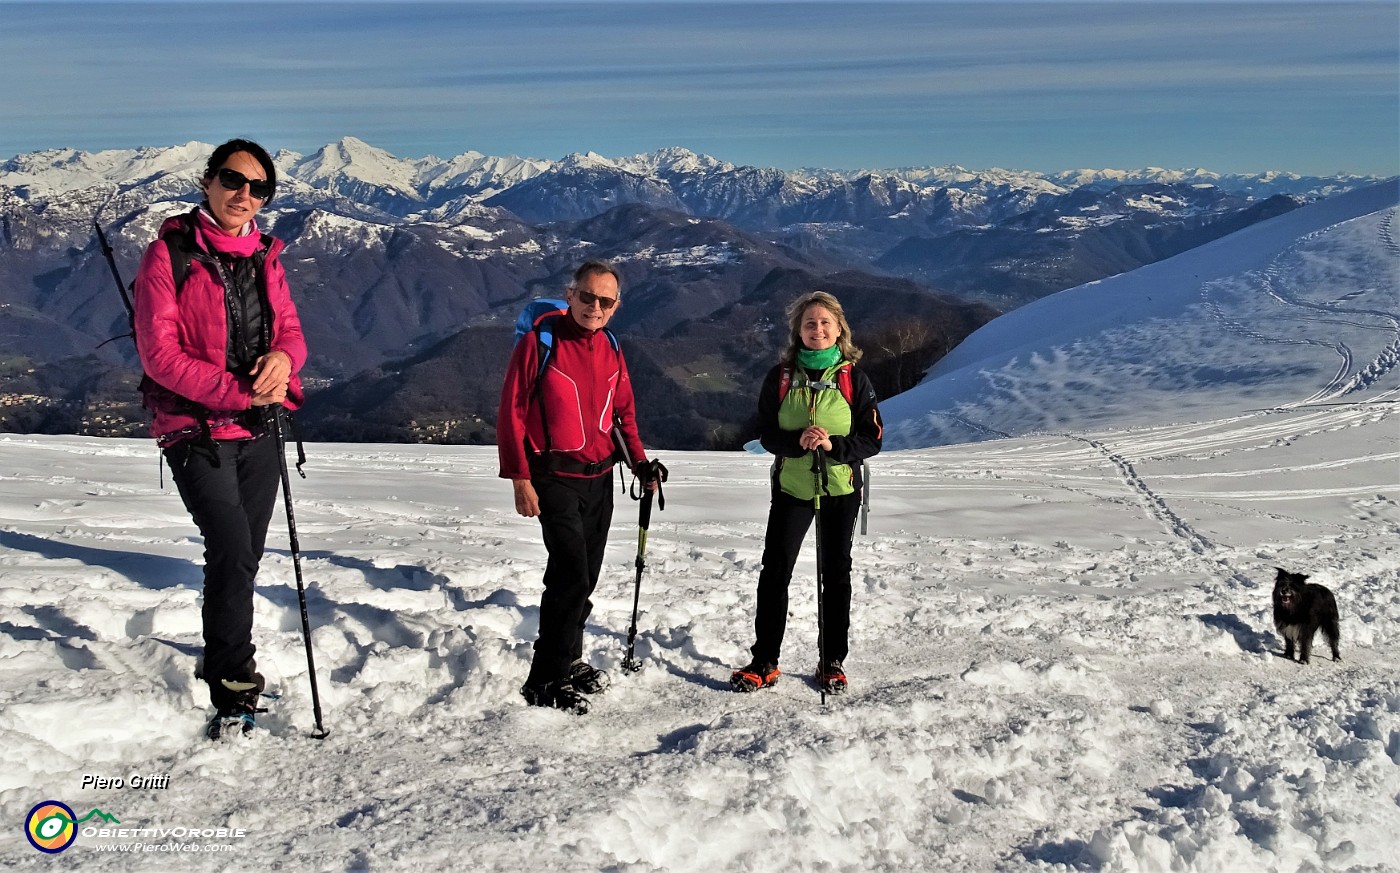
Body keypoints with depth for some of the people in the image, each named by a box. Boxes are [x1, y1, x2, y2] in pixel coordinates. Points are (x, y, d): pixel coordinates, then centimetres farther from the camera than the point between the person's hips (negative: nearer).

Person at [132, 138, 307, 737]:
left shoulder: (264, 256, 9)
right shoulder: (170, 255, -8)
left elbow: (290, 328, 9)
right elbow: (159, 353, -14)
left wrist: (282, 358, -16)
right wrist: (238, 392, -22)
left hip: (257, 430, 6)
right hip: (196, 431, -6)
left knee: (244, 556, 14)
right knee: (233, 551, -16)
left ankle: (221, 660, 34)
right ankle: (233, 693, -6)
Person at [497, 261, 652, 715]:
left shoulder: (610, 350, 8)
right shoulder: (539, 342, -11)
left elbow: (623, 412, 19)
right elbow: (511, 412, -11)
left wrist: (640, 463, 7)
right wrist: (519, 477, -14)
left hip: (600, 477, 7)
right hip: (556, 477, -6)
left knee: (584, 576, 14)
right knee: (572, 576, -13)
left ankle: (568, 661, 30)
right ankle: (545, 681, -3)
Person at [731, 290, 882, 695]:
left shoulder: (853, 379, -3)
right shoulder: (781, 377, 0)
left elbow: (871, 438, -4)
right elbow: (767, 434, -1)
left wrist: (833, 445, -22)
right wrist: (797, 441, -21)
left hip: (840, 489, 0)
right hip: (792, 488, 1)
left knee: (836, 574, 9)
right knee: (774, 571, -2)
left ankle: (832, 662, 22)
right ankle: (764, 662, 8)